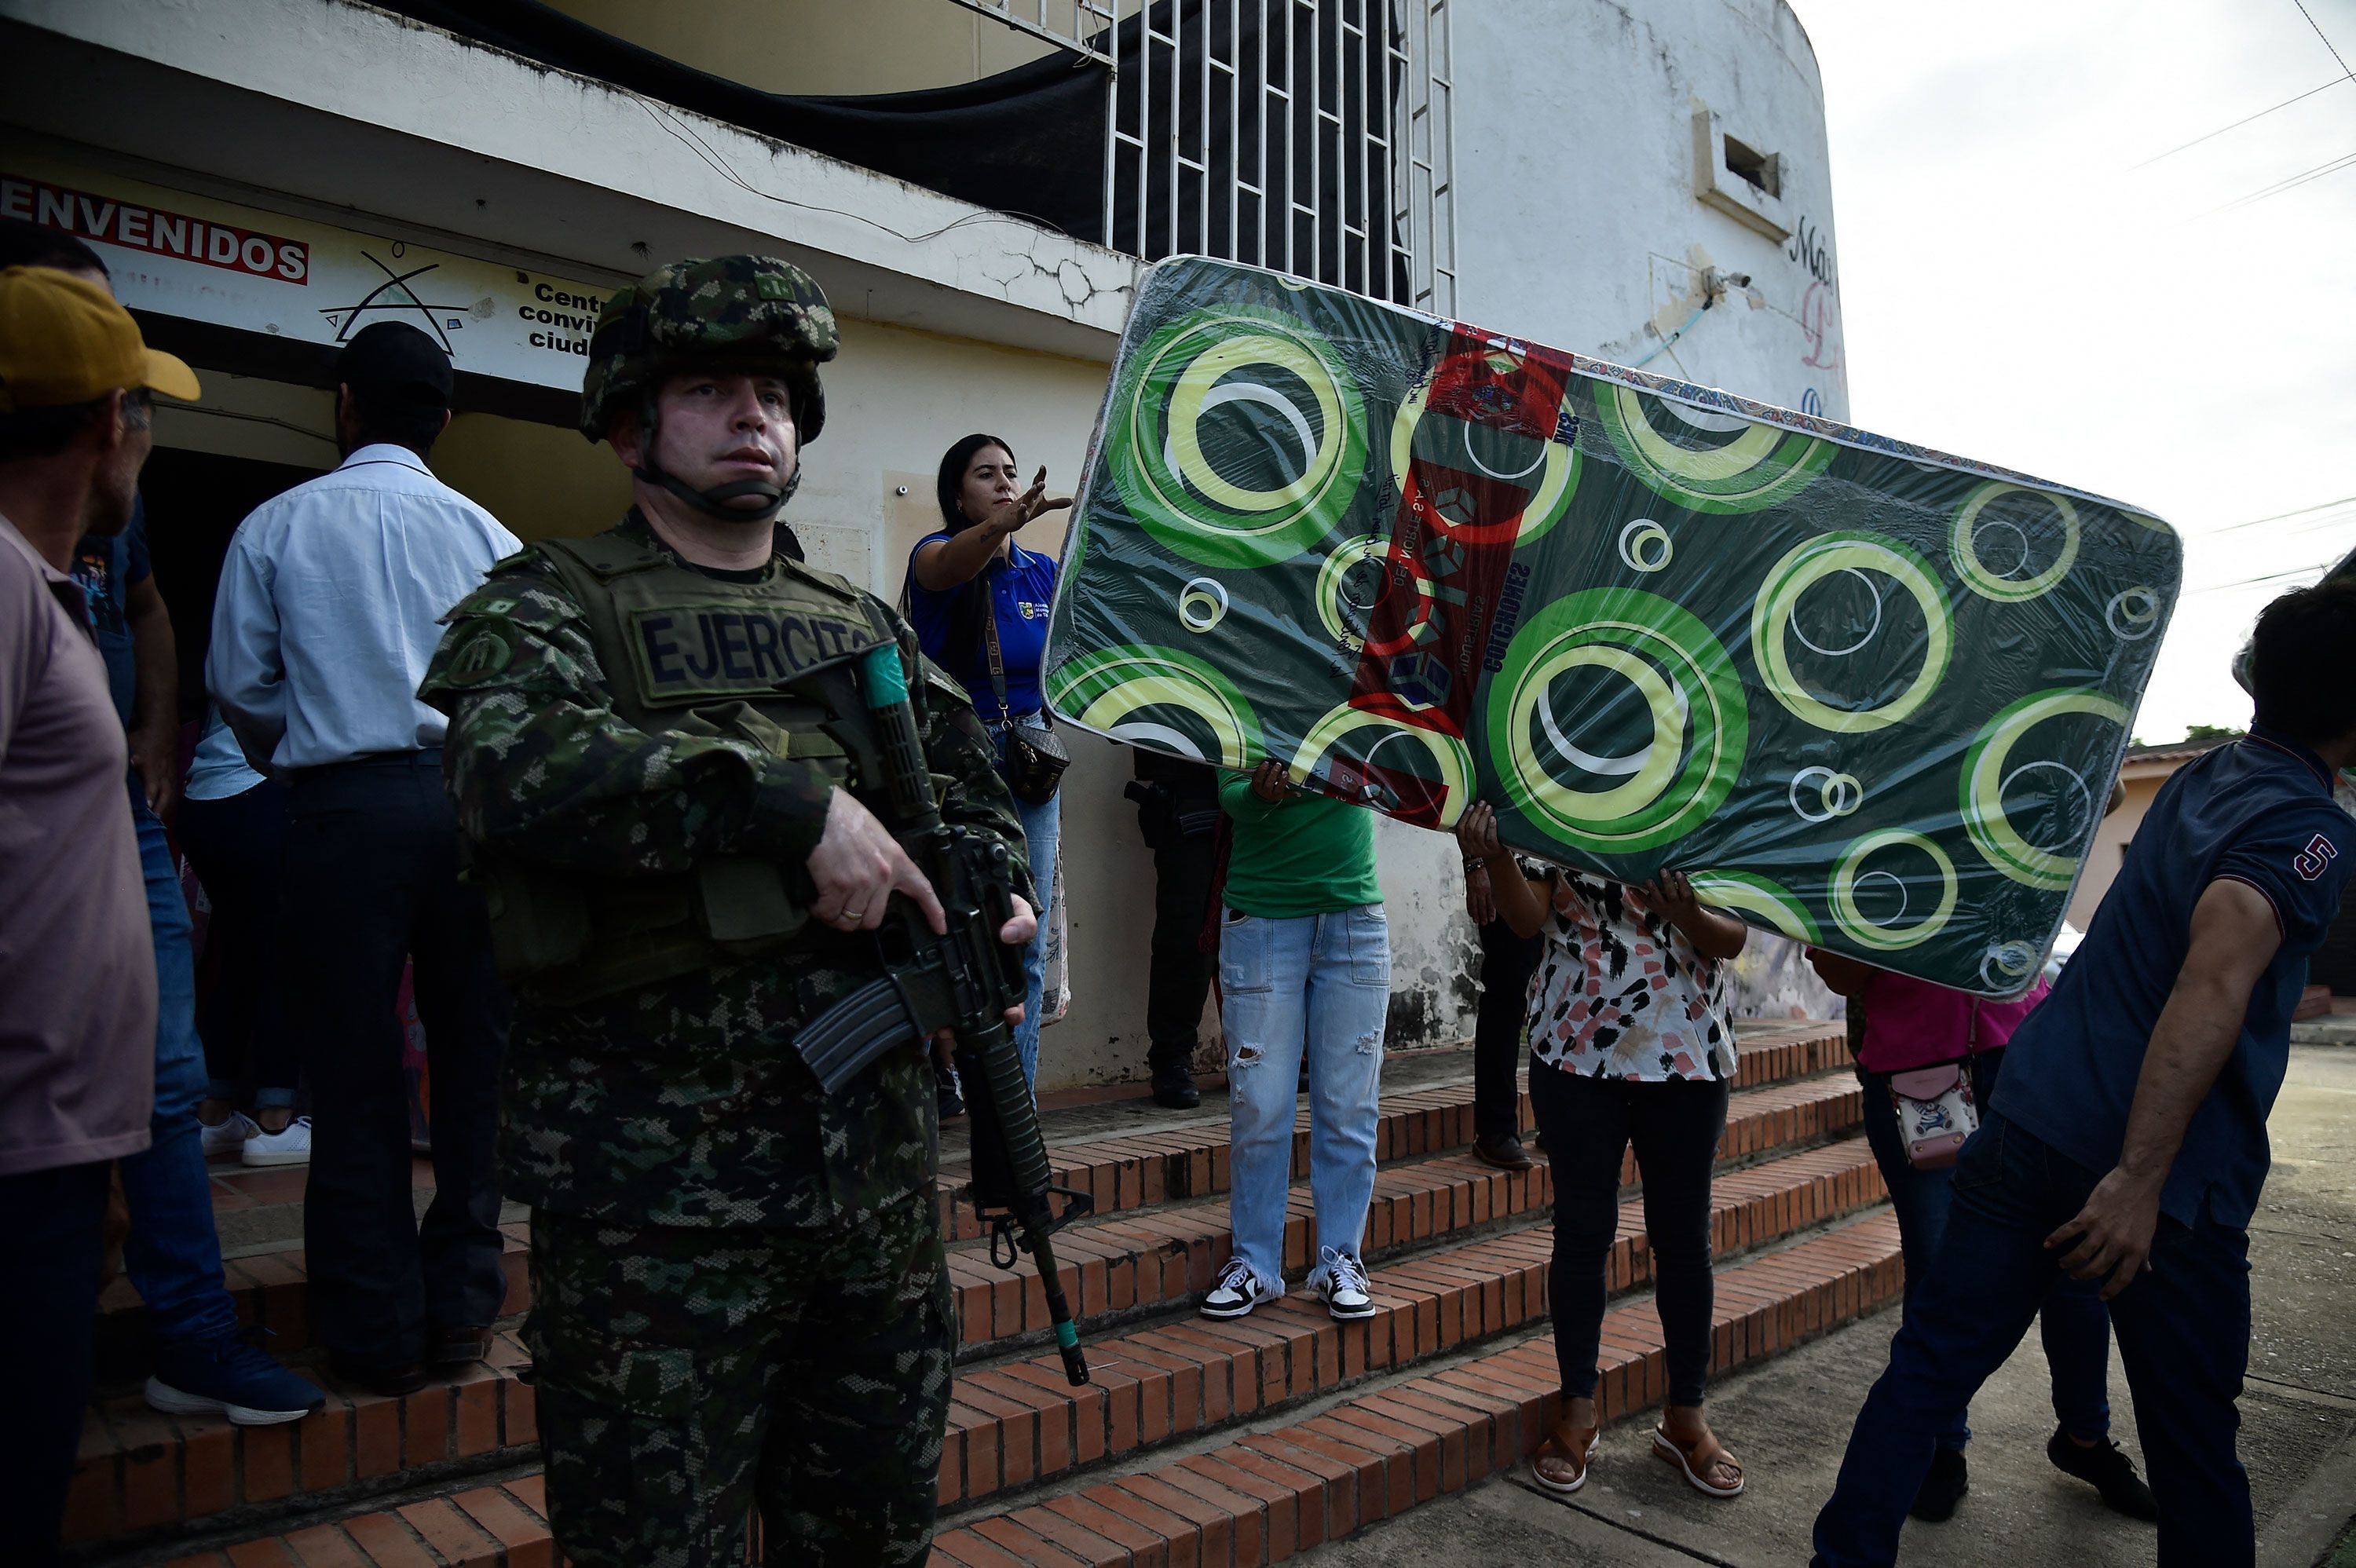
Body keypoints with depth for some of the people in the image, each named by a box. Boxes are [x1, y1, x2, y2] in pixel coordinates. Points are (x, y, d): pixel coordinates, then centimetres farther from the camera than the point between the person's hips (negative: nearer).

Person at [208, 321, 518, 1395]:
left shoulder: (276, 525, 5)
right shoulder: (484, 533, 6)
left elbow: (240, 682, 6)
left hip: (344, 806, -1)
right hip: (469, 799, 1)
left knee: (355, 1072, 5)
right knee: (473, 1050, 8)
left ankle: (376, 1333, 12)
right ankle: (461, 1304, 17)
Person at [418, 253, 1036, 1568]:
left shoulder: (867, 625, 14)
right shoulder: (552, 605, -2)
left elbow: (976, 786, 19)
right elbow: (513, 768, -22)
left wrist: (997, 897, -2)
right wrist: (792, 799, -25)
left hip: (880, 1172, 5)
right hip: (659, 1202, -5)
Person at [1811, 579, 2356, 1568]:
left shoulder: (2201, 778, 13)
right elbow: (2212, 990, -25)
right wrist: (2140, 1181, -29)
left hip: (2027, 1126, 7)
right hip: (2161, 1176, -7)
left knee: (1930, 1365, 10)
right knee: (2193, 1447, 11)